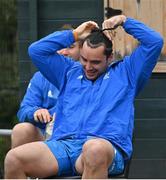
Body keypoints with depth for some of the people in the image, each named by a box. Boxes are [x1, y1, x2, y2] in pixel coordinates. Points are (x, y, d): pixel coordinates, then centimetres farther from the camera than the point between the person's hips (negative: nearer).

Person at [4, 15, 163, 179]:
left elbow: (155, 42, 17)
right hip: (63, 144, 4)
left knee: (95, 150, -46)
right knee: (13, 159, -27)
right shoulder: (69, 72, 33)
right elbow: (36, 50, 27)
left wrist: (125, 21, 21)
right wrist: (74, 34, 27)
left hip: (106, 144, -3)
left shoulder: (124, 71, 24)